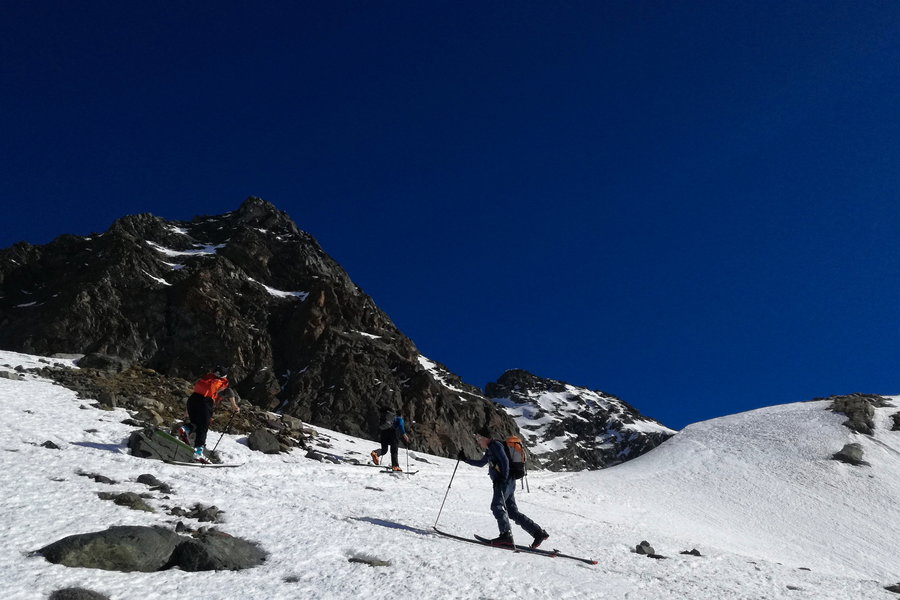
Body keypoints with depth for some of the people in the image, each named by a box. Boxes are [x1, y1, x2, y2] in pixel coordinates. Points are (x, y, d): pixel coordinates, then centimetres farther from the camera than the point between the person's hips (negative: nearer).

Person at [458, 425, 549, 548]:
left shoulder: (495, 445, -5)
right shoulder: (490, 450, 25)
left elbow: (505, 461, -16)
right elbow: (480, 463, 36)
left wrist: (504, 478, -22)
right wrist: (465, 459, 31)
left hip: (505, 482, -10)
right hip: (501, 482, 10)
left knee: (497, 506, -21)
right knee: (513, 512, 6)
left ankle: (506, 535, -28)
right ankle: (539, 532, 6)